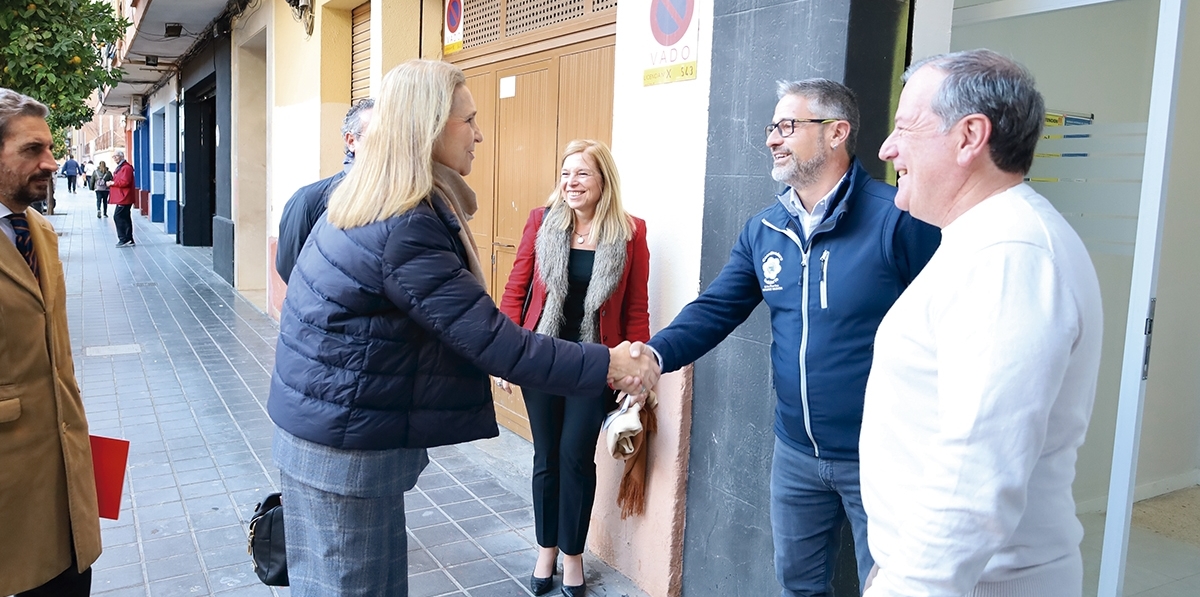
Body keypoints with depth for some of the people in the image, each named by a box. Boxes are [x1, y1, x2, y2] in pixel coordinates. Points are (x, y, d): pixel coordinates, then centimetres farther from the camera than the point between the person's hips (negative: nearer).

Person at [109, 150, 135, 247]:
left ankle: (123, 239, -10)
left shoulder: (126, 168, -13)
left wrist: (113, 183, -14)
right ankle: (129, 240, 15)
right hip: (121, 198, 11)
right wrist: (112, 182, 13)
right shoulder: (120, 167, 22)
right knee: (125, 218, 11)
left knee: (117, 217, -12)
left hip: (124, 198, -11)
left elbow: (125, 182, -23)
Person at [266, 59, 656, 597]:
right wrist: (606, 365, -20)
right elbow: (489, 340, -26)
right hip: (344, 450, -9)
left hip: (326, 426, 9)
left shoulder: (373, 204, 7)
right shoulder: (404, 230, -25)